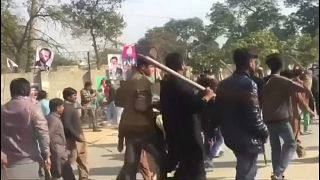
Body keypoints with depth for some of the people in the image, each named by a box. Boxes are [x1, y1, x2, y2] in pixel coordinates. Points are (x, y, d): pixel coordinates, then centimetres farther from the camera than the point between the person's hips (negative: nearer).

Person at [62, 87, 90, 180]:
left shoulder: (71, 106, 12)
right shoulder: (66, 108, -20)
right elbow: (66, 125, -27)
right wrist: (76, 136, -24)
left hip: (78, 137, 11)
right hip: (72, 139, -11)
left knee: (82, 158, 20)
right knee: (70, 160, -4)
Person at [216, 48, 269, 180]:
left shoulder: (223, 84, 6)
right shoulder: (249, 84, -19)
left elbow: (219, 112, 10)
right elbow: (254, 116, -23)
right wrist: (264, 132, -7)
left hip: (231, 137, 8)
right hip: (247, 139, -8)